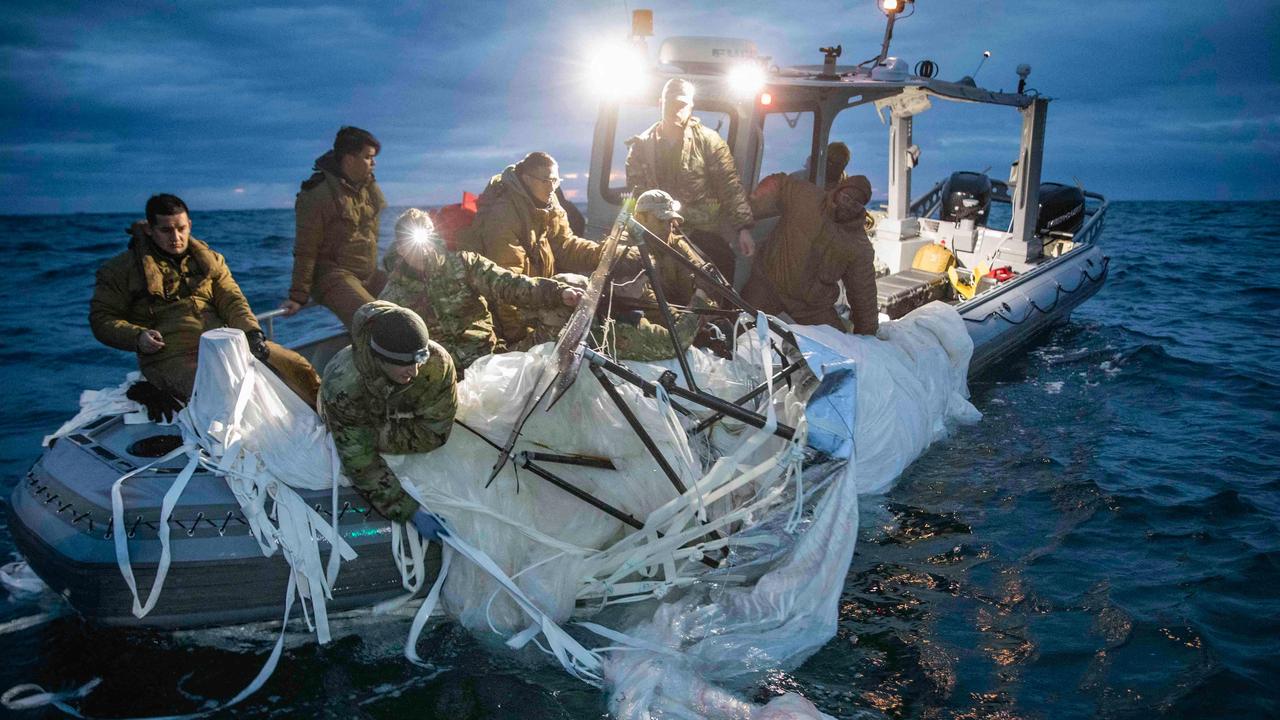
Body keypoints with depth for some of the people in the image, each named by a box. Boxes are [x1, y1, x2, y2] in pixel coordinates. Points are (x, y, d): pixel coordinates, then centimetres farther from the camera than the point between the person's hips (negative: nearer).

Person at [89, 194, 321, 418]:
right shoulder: (123, 268, 7)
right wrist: (137, 337, -13)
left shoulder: (209, 259, 18)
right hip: (172, 356, -5)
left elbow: (232, 300, 8)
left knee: (296, 366, -9)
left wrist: (251, 332, -11)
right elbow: (102, 318, 7)